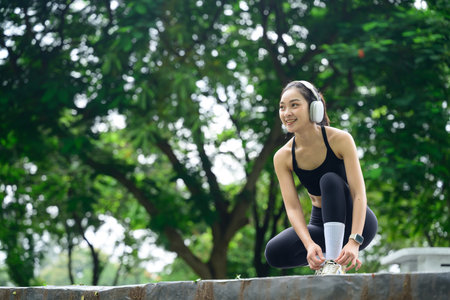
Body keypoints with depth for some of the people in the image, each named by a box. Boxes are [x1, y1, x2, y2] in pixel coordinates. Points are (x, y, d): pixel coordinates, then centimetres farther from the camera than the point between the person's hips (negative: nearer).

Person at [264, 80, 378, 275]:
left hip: (356, 222, -2)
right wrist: (309, 244, -37)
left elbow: (359, 193, -24)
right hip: (321, 226, 2)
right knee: (274, 253, -25)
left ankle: (334, 262, -33)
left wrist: (354, 241, -38)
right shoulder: (282, 157, -11)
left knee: (330, 180, -31)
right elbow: (292, 207, -17)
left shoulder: (340, 140, -19)